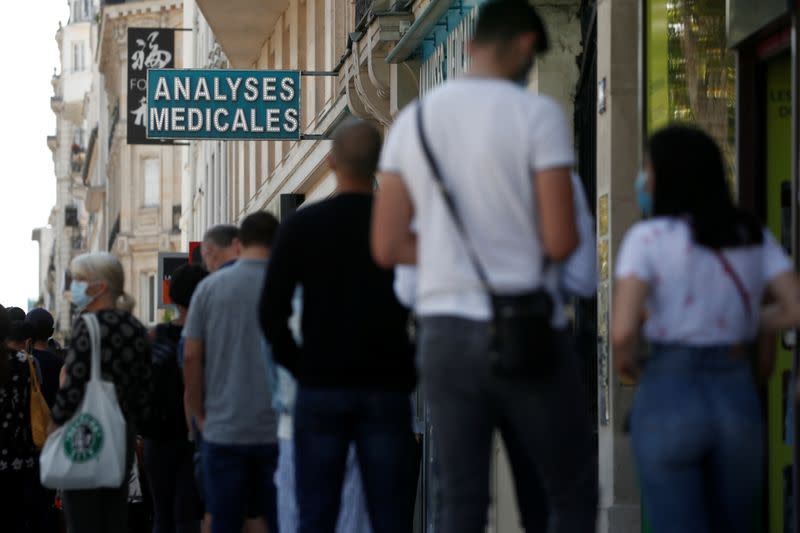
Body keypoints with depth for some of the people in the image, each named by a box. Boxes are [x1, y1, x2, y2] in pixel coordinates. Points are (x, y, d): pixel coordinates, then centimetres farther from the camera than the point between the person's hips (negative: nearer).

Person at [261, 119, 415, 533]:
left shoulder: (302, 225, -1)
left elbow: (272, 312, -3)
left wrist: (297, 364, 8)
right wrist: (411, 371, 7)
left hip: (321, 386, 0)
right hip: (386, 387, 0)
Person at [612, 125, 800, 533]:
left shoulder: (646, 239, -9)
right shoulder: (754, 236, 4)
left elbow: (622, 331, -18)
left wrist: (623, 359, 5)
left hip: (667, 401, -4)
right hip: (738, 400, 4)